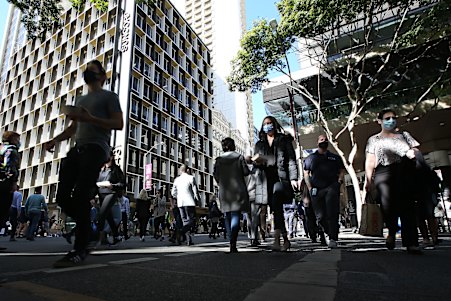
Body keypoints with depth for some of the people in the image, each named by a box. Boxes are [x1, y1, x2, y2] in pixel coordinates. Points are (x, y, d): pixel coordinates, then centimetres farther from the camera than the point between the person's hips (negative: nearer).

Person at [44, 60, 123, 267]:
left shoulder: (109, 96, 9)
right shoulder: (80, 100, 31)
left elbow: (119, 124, -4)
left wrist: (90, 118, -16)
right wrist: (55, 140, 11)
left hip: (96, 148, -7)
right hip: (77, 148, 8)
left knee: (80, 197, -17)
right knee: (62, 197, -3)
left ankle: (80, 250, -12)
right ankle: (87, 226, 16)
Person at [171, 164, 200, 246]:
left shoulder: (176, 179, 11)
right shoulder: (191, 178, -3)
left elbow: (173, 193, 13)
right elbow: (195, 191, -7)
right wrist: (198, 199, 9)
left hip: (180, 203, 5)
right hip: (189, 202, -5)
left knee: (185, 221, 11)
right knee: (192, 220, 1)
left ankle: (188, 240, 8)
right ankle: (182, 233, -23)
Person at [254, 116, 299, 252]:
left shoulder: (284, 140, 11)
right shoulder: (259, 144, 20)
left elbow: (291, 159, 3)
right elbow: (257, 164, 21)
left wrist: (293, 177, -9)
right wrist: (256, 162, -4)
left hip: (281, 177, -4)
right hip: (267, 180, 4)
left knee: (276, 203, -27)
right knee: (276, 210, 6)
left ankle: (277, 240, -31)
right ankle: (286, 240, 20)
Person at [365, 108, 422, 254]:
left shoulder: (404, 135, 26)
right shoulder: (373, 140, 20)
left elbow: (417, 152, 19)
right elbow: (370, 161, 12)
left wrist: (414, 153, -7)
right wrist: (368, 179, -1)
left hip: (405, 173, 2)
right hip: (383, 173, -2)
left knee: (407, 206, -10)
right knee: (388, 203, -25)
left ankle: (411, 243, -8)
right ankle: (392, 231, -2)